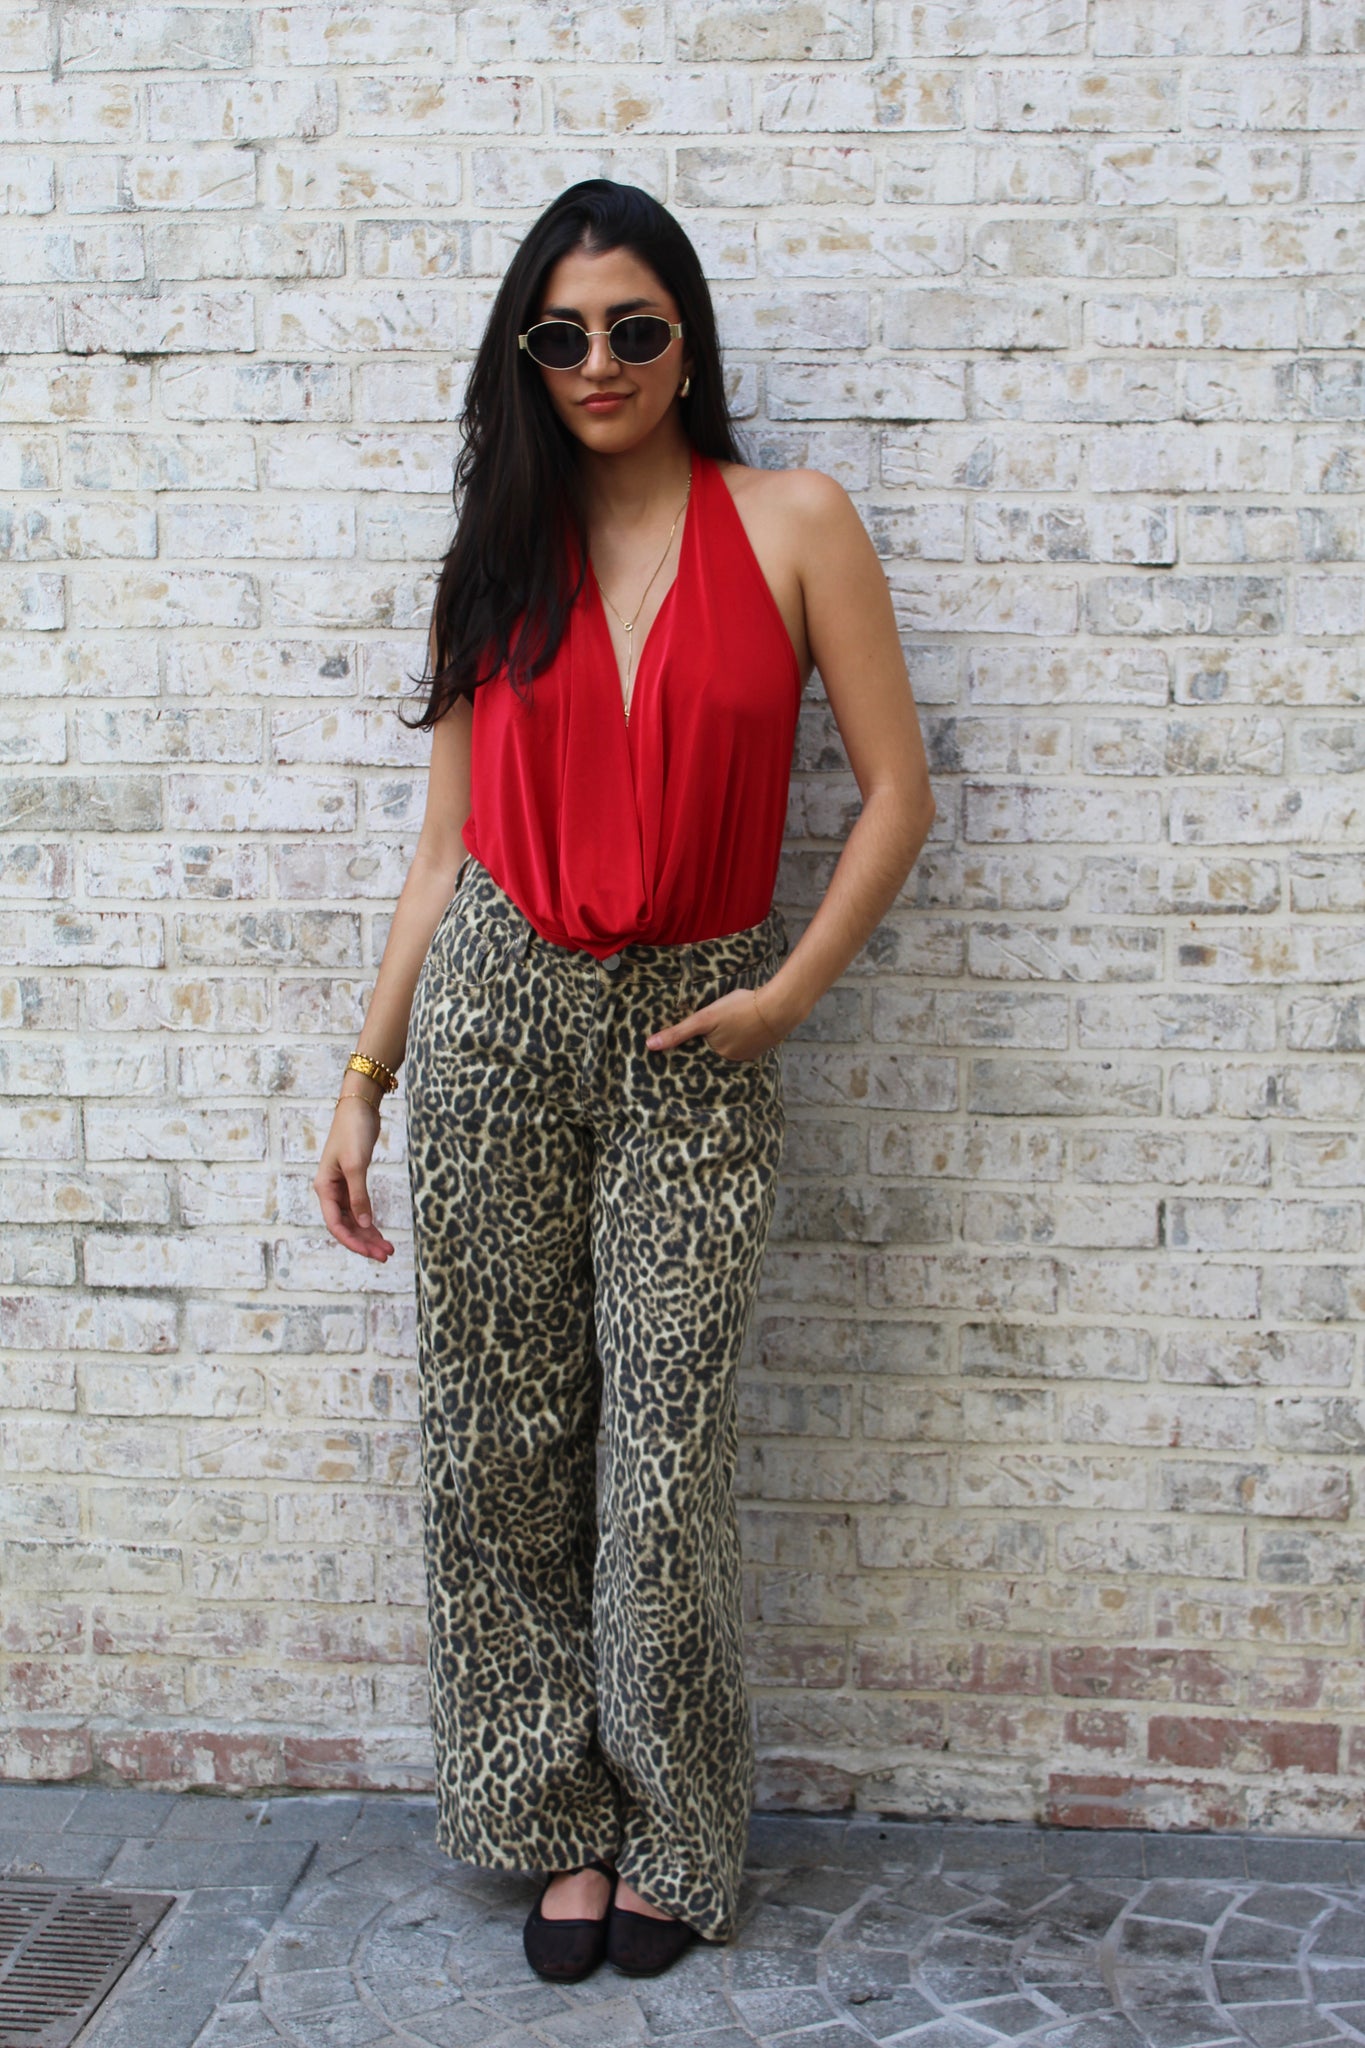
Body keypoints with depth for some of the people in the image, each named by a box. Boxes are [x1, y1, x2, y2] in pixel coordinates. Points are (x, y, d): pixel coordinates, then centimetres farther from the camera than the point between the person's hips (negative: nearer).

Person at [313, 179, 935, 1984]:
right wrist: (364, 1076, 6)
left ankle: (671, 1847, 22)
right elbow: (447, 844, 9)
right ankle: (562, 1817, 25)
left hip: (695, 1039, -3)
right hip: (494, 1016, 3)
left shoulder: (790, 523, 0)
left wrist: (787, 994, -10)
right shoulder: (499, 558, 8)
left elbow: (898, 792, -1)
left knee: (664, 1470, 1)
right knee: (499, 1446, 7)